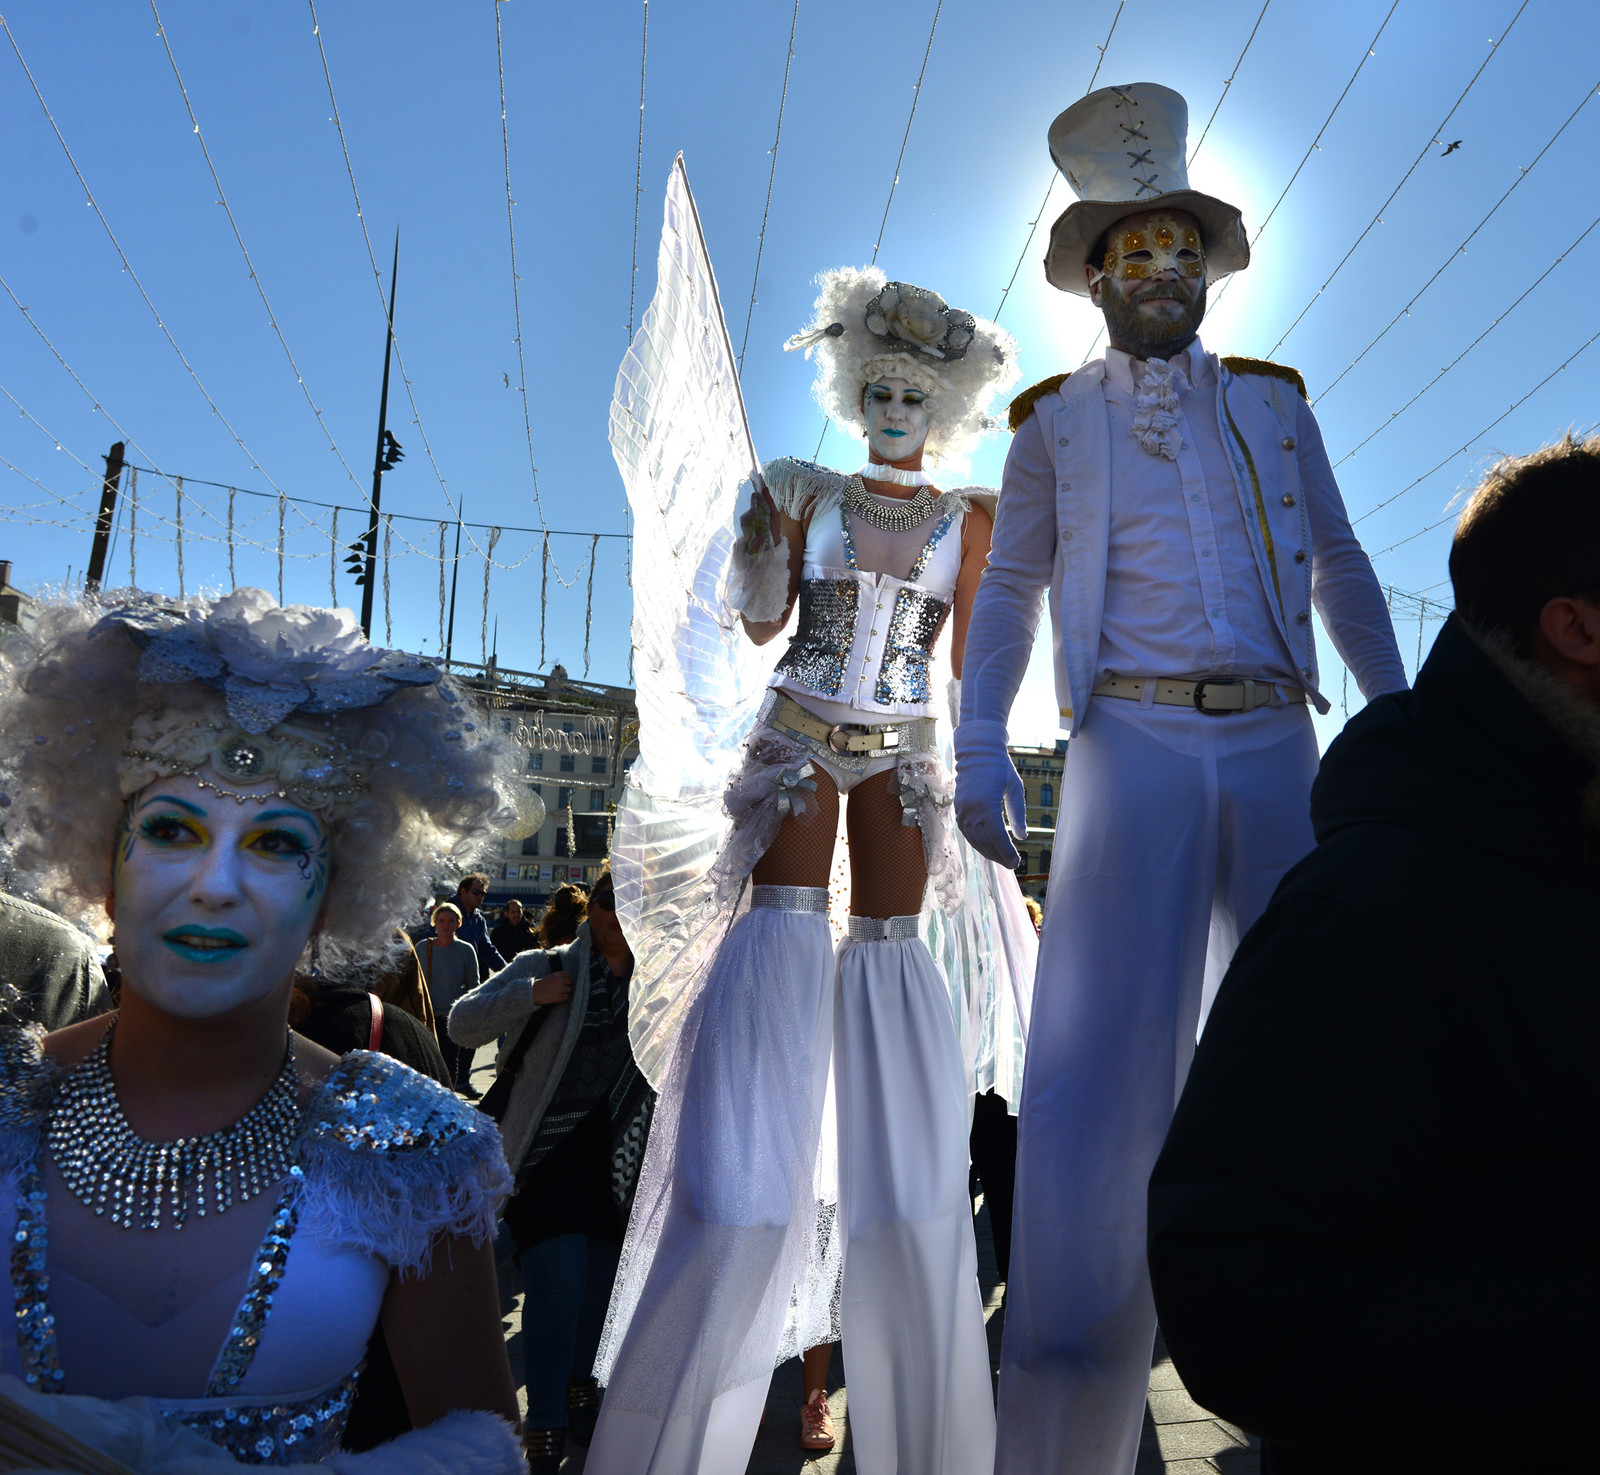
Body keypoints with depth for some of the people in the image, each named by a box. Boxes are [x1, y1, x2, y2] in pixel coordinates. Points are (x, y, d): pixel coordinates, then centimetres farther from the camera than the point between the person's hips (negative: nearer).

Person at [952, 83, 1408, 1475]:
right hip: (1133, 746, -3)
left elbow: (1341, 569, 20)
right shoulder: (1057, 420, 11)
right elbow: (1007, 592, 9)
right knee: (1096, 1075, -11)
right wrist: (980, 751, -4)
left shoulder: (1276, 403, 18)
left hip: (1275, 746, 4)